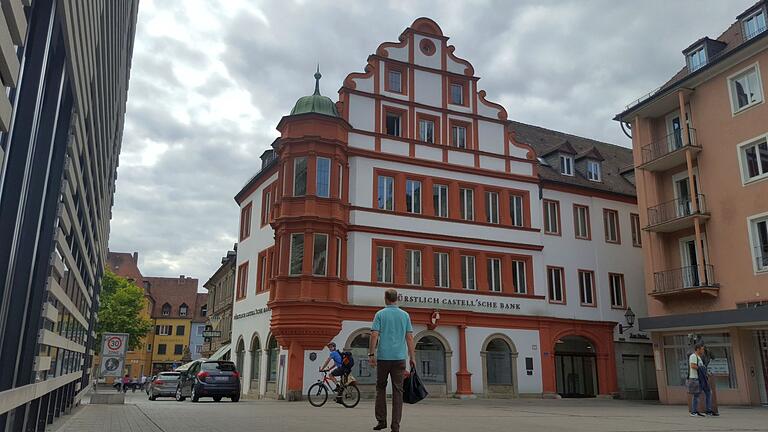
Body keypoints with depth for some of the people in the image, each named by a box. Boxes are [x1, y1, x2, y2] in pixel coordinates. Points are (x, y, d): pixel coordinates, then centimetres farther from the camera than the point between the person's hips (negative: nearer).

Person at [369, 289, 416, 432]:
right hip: (400, 357, 1)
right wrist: (412, 358, 7)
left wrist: (371, 354, -1)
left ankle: (381, 420, 11)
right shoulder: (405, 315, 6)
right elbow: (409, 338, 4)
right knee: (398, 391, 3)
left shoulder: (380, 314, 1)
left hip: (383, 357, -1)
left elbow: (374, 335, -7)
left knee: (381, 388, 14)